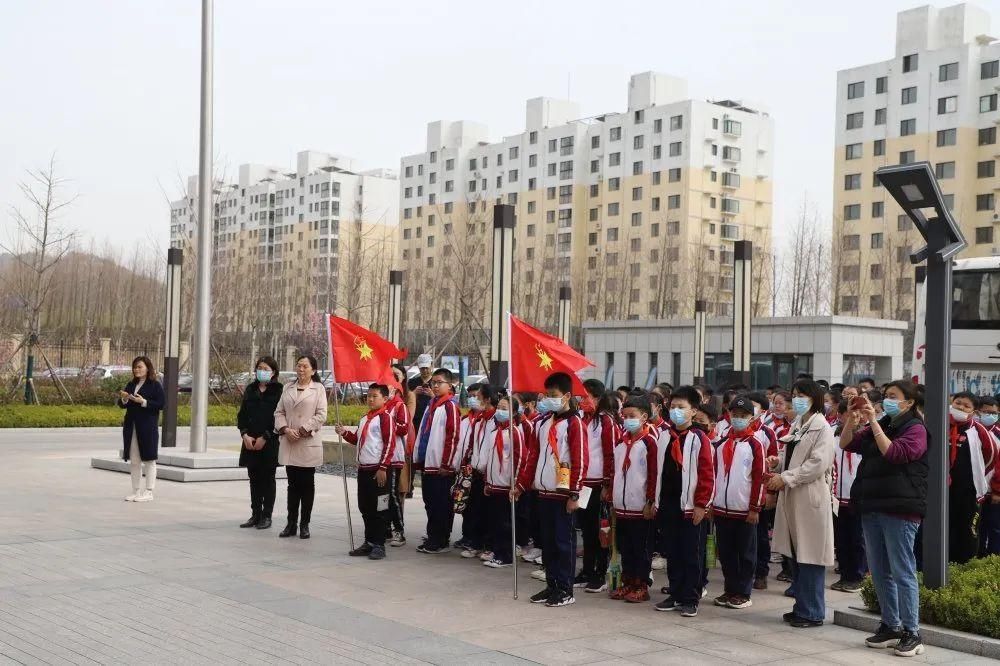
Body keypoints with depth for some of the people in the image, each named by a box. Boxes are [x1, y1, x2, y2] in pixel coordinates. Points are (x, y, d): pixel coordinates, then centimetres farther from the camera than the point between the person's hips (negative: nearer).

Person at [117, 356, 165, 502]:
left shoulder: (155, 385, -5)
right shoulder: (131, 385, 13)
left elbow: (161, 404, -13)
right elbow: (121, 405, 15)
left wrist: (143, 402, -20)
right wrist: (124, 399, -7)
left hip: (148, 428, -6)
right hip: (131, 427, 6)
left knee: (148, 460, 0)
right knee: (134, 461, 9)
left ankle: (148, 492, 6)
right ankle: (136, 491, 16)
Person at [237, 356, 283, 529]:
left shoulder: (278, 391, -5)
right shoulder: (250, 390, 11)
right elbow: (242, 414, 11)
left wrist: (264, 438, -14)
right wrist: (245, 434, -4)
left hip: (269, 442, -5)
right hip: (250, 442, 5)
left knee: (267, 479, 2)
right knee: (254, 479, 8)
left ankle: (266, 516, 8)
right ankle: (255, 515, 14)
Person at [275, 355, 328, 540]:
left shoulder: (318, 388, 1)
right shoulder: (288, 389, 13)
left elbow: (321, 415, -7)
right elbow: (279, 412, 10)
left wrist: (303, 430, -13)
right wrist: (285, 429, -7)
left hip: (308, 443, -4)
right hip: (289, 443, 4)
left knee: (307, 484, 3)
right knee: (293, 484, 7)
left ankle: (304, 524, 9)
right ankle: (291, 523, 12)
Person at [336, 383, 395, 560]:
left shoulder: (385, 418, -10)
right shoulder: (364, 419, 15)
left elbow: (390, 444, -14)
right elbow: (358, 439, 27)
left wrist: (383, 468, -17)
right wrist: (345, 433, 8)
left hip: (378, 471, -8)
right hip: (363, 469, 8)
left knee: (379, 509, -2)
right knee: (365, 508, 12)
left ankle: (379, 545, 3)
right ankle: (369, 542, 21)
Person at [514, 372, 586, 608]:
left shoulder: (574, 423, -8)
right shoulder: (542, 422, 13)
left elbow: (580, 461, -12)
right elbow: (533, 456, 18)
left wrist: (574, 494, -15)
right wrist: (522, 484, 14)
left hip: (563, 493, -7)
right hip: (543, 491, 7)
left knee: (563, 541, -1)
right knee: (547, 541, 11)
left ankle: (565, 590, 6)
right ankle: (551, 585, 19)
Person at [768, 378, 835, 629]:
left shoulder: (822, 427, -9)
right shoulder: (797, 425, 16)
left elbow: (818, 463, -18)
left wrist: (785, 477, -17)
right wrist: (779, 461, 3)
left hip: (811, 497, -8)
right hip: (791, 496, 8)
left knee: (810, 555, -4)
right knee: (796, 554, 12)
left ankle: (812, 612, 3)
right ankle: (801, 605, 21)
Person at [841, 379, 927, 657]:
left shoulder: (915, 429, -5)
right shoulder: (880, 426, 17)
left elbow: (894, 453, -21)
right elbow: (847, 444, 13)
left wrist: (873, 421, -19)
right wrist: (851, 419, -3)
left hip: (900, 509, -8)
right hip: (872, 507, 8)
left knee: (902, 572, -6)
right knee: (880, 573, 12)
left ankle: (912, 633, 0)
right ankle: (891, 627, 21)